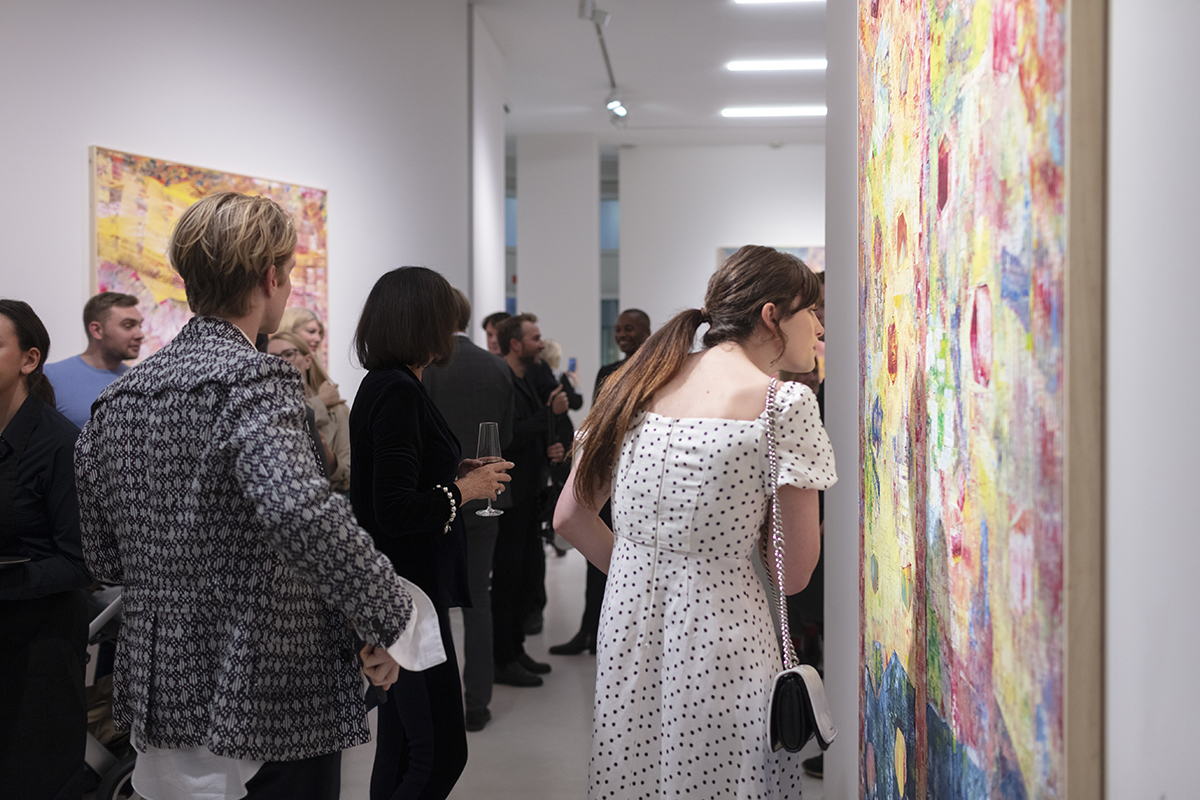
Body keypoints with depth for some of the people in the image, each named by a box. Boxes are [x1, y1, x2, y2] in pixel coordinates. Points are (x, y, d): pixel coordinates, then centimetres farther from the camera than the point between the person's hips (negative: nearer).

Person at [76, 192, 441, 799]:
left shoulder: (120, 397, 5)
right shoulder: (256, 380, -18)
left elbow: (104, 559, 9)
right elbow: (300, 510, -35)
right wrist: (391, 618, -24)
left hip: (160, 699, 7)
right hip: (272, 706, -7)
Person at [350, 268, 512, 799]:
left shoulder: (381, 385, 12)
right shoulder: (399, 393, -18)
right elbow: (395, 512, -24)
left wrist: (453, 472, 11)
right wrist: (462, 489, -11)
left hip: (400, 583, 11)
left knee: (400, 742, 20)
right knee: (439, 753, -5)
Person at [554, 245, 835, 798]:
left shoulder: (642, 383, 6)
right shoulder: (786, 403, -10)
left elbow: (569, 518, 10)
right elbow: (796, 574, -8)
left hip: (628, 619, 6)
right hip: (719, 633, -6)